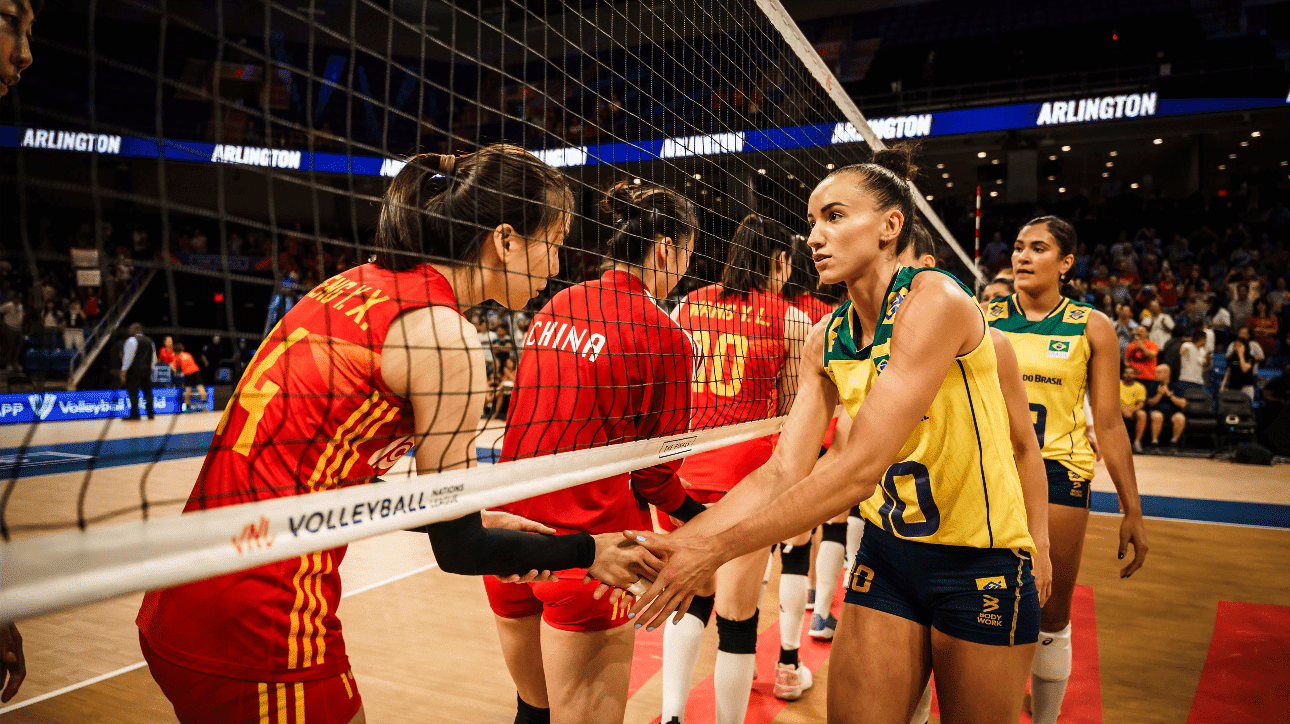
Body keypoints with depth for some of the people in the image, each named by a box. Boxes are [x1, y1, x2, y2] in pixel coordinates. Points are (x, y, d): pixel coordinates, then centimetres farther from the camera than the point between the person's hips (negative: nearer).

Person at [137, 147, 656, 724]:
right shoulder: (443, 336, -16)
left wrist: (477, 520, 16)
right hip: (260, 631, -8)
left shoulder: (360, 283, 8)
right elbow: (457, 550, -10)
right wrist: (590, 553, 4)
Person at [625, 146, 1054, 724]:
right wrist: (676, 543, -19)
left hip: (983, 565, -4)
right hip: (887, 551, 5)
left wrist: (716, 549, -28)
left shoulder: (935, 300, -22)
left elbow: (858, 471, -29)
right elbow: (783, 471, -6)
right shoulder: (825, 340, -1)